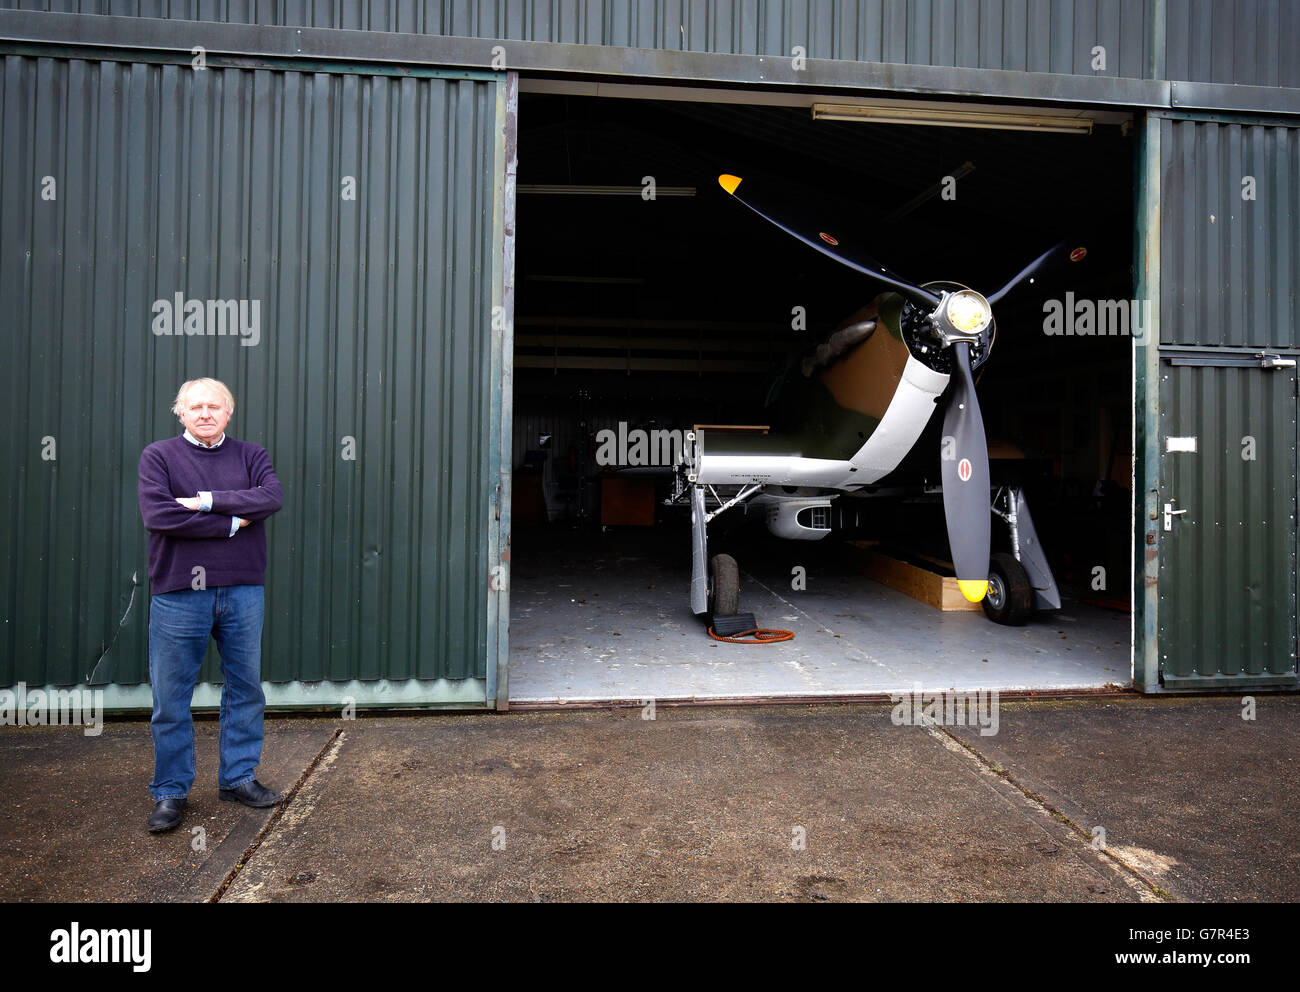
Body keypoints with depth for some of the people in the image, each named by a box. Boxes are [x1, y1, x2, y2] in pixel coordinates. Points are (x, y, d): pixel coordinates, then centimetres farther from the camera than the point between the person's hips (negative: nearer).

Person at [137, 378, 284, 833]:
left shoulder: (251, 455, 9)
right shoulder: (158, 456, 2)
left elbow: (272, 498, -10)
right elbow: (157, 514, -14)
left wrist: (209, 500, -17)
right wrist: (231, 523, -11)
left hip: (243, 592, 2)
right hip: (179, 595, -2)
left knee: (246, 689, 10)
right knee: (171, 699, 5)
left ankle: (238, 777, 26)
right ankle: (171, 791, 21)